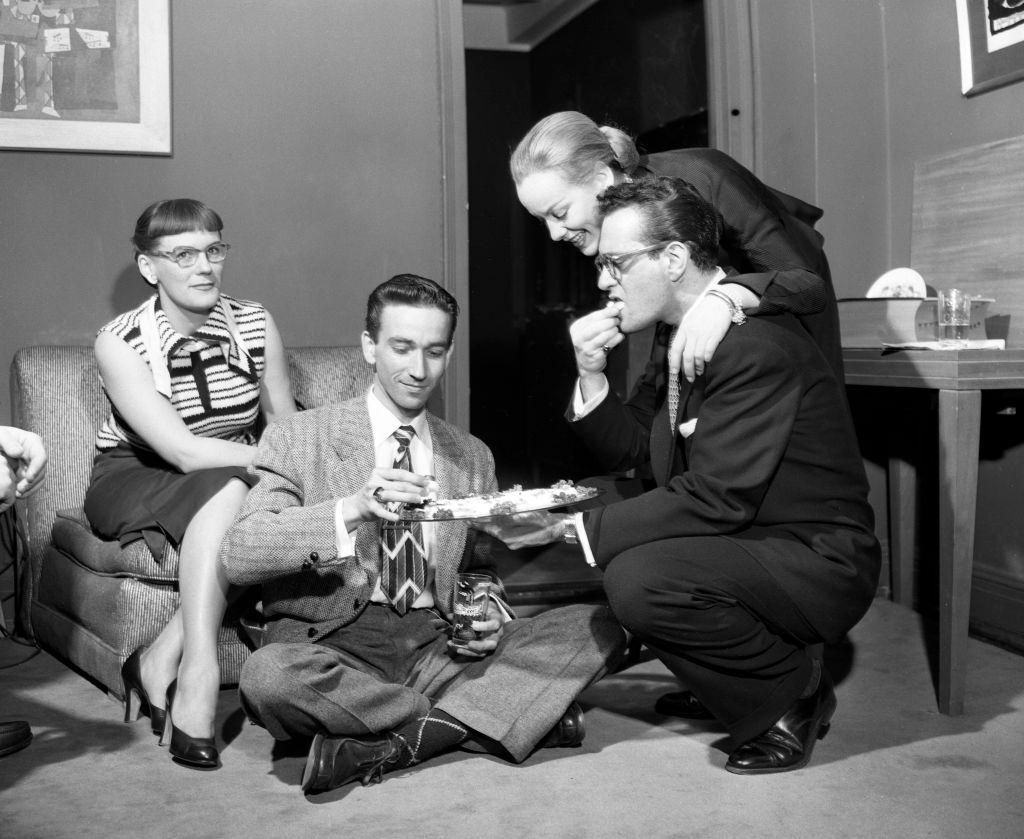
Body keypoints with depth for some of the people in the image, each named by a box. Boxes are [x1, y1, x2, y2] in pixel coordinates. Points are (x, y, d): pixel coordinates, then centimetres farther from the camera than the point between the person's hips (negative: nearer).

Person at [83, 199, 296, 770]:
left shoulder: (255, 326, -5)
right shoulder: (120, 342, -16)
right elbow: (183, 450, -26)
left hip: (234, 485, 4)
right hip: (133, 482, -4)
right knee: (230, 491, -34)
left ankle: (162, 658, -24)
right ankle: (198, 671, -35)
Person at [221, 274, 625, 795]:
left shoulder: (473, 458, 16)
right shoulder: (301, 438, 2)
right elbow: (237, 555, -10)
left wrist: (487, 610, -3)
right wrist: (351, 509, -25)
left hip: (439, 647, 3)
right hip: (335, 646, -3)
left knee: (600, 626, -16)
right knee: (267, 676, -37)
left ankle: (398, 742, -23)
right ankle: (474, 719, -18)